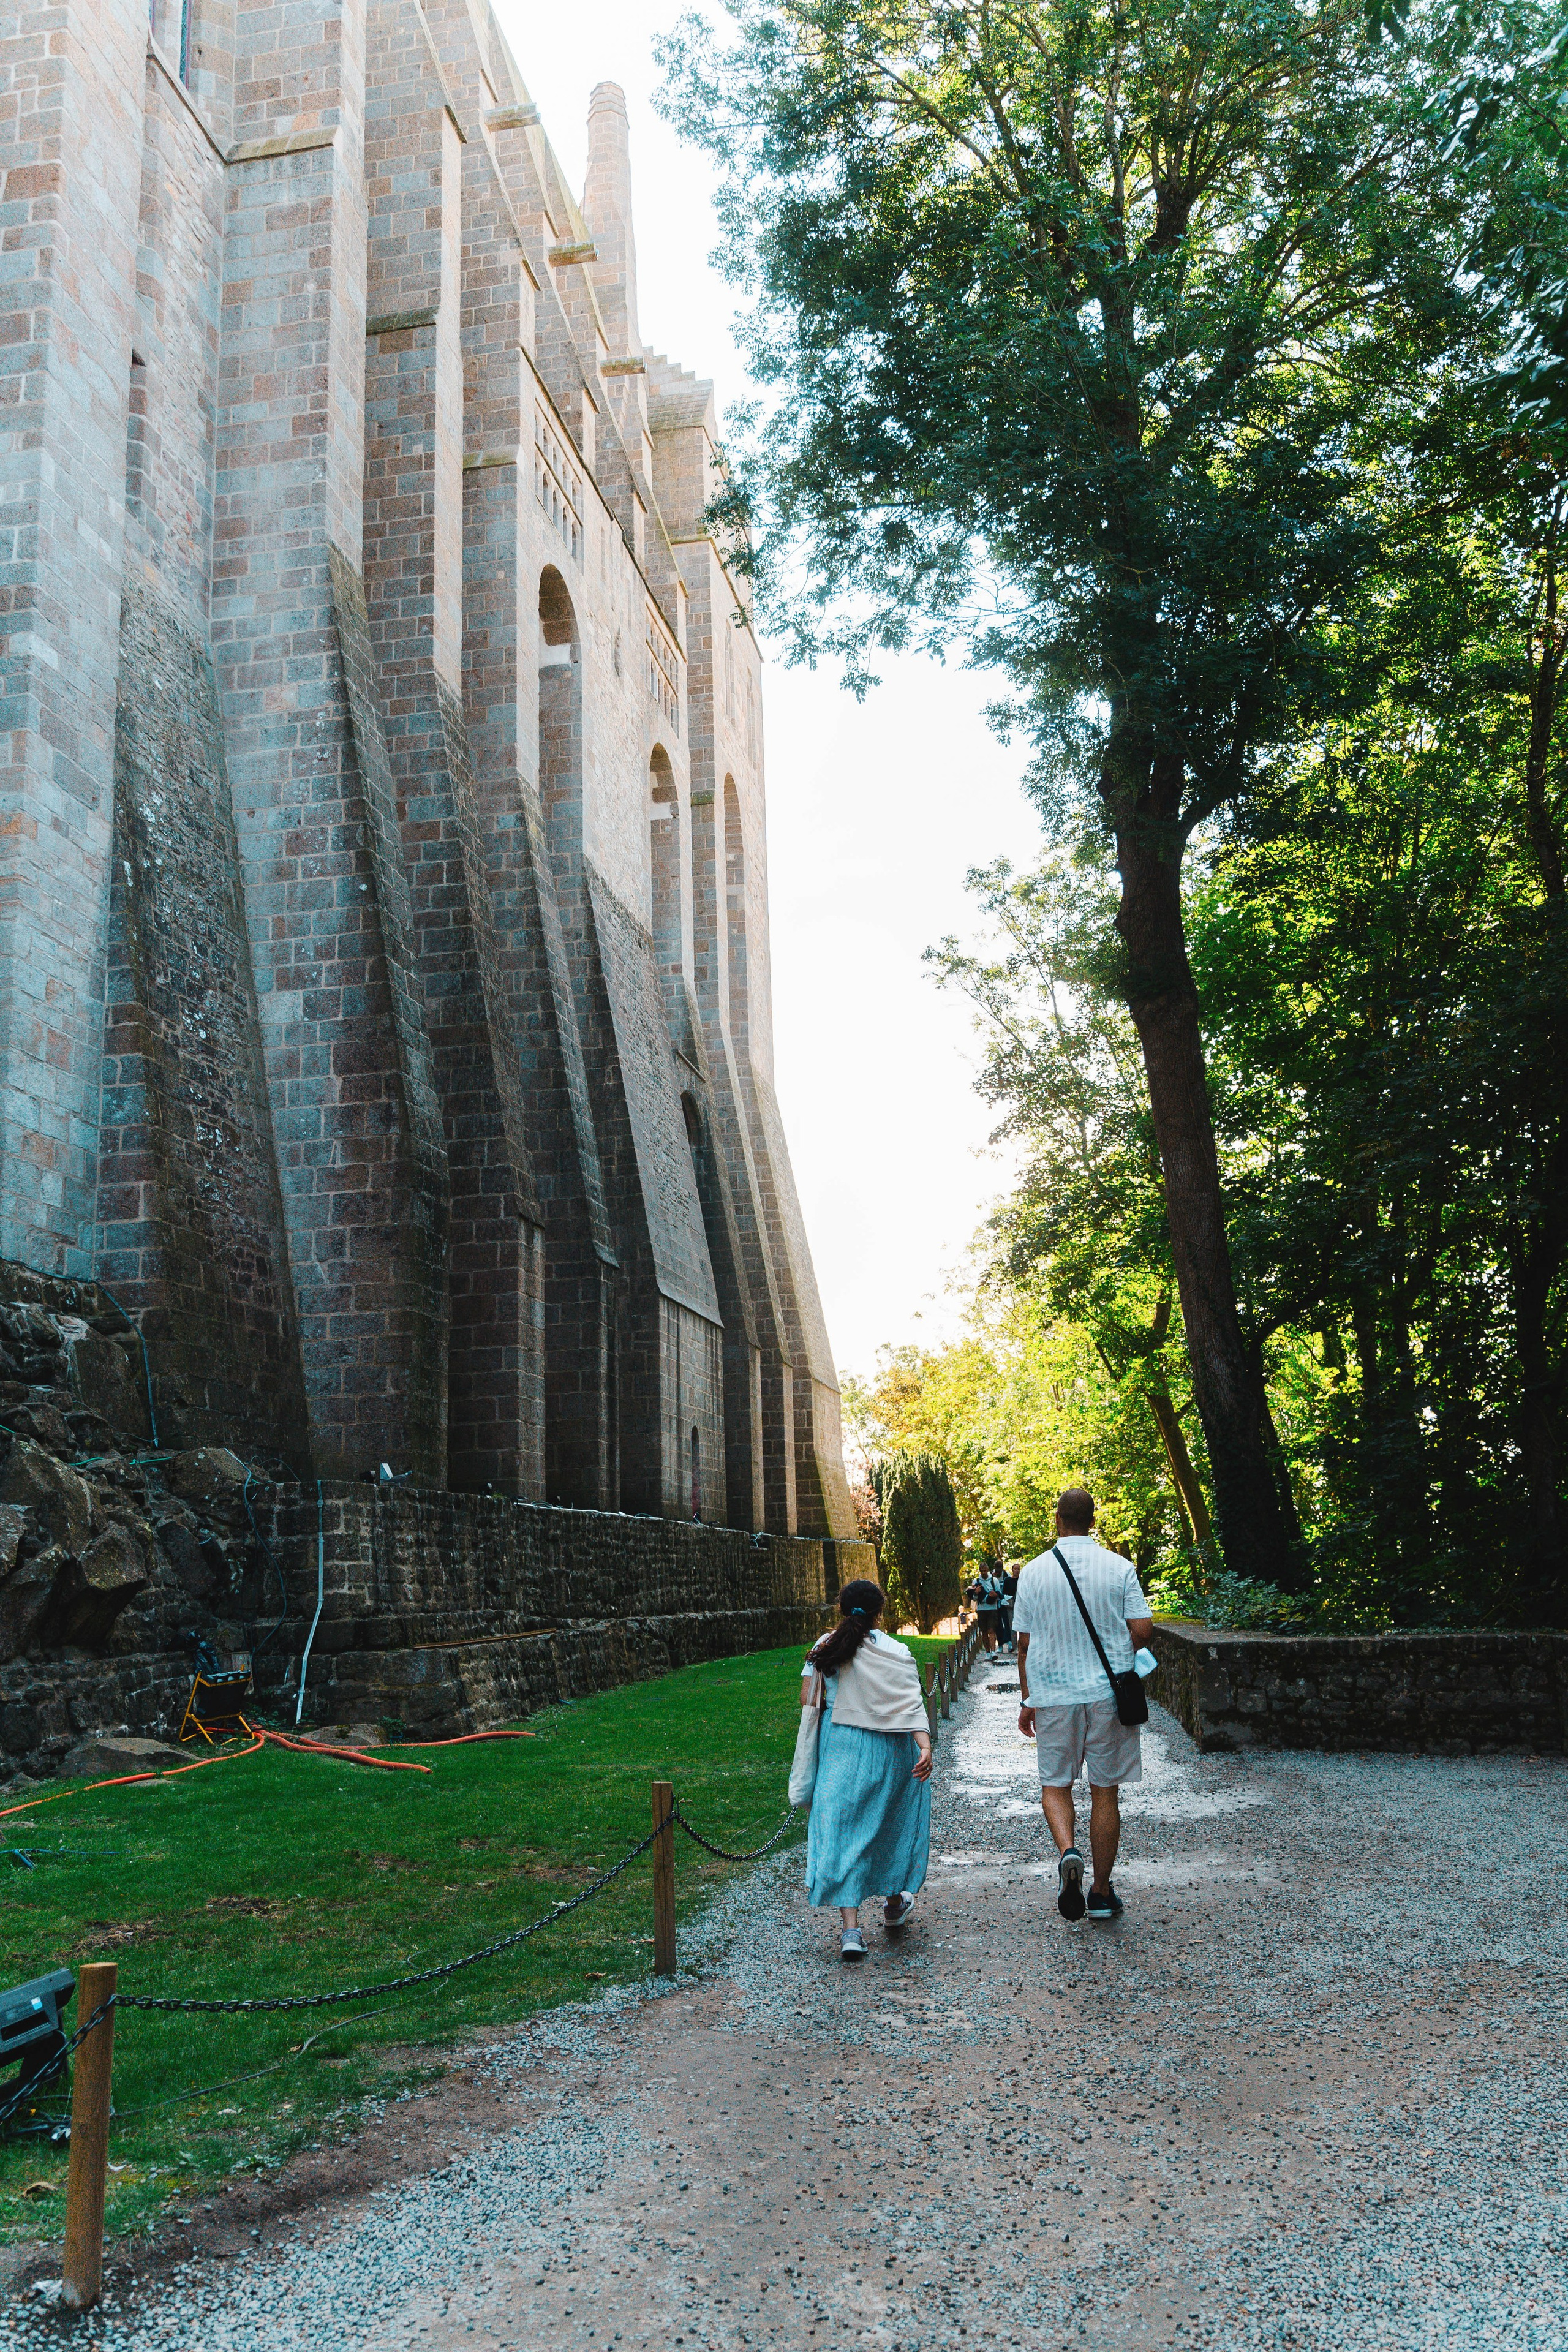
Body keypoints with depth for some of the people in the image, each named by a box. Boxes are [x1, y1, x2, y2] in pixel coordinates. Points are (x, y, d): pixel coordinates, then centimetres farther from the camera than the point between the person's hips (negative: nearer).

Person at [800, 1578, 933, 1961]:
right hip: (890, 1749, 0)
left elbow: (807, 1700, 0)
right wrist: (925, 1746, -22)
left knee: (842, 1829, 0)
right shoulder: (897, 1652, -4)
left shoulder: (826, 1647, -1)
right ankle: (894, 1904, 38)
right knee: (891, 1822, 21)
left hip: (840, 1746, 0)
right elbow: (912, 1704, -15)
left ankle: (850, 1928, -11)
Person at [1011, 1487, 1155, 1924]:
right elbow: (1143, 1632, -7)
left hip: (1052, 1694, 0)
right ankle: (1102, 1893, 15)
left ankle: (1067, 1850, -15)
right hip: (1109, 1692, 0)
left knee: (1055, 1784, 13)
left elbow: (1025, 1644, 1)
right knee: (1105, 1791, 10)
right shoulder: (1119, 1567, -4)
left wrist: (1027, 1700, 11)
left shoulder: (1033, 1571, -3)